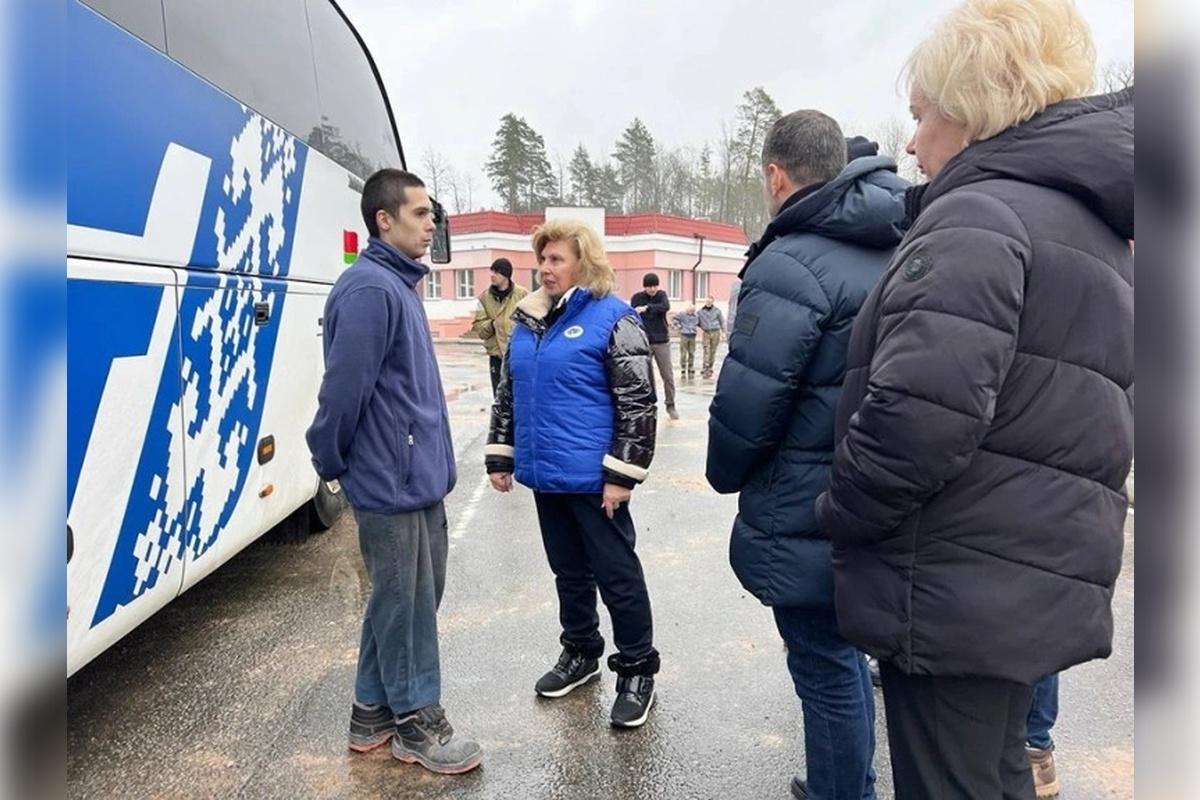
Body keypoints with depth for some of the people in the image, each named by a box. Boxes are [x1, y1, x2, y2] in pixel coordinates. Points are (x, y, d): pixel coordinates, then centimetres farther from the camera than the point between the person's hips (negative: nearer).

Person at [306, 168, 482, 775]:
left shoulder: (399, 285, 13)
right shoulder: (369, 289, -20)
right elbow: (343, 389, -21)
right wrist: (330, 463, -7)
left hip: (417, 475, 10)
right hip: (391, 480, -10)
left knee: (414, 597, 18)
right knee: (405, 602, 5)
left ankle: (373, 712, 33)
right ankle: (417, 721, 22)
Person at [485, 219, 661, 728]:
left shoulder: (612, 318, -11)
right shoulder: (528, 319, 11)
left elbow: (638, 402, -14)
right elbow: (508, 393, 17)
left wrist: (621, 474, -17)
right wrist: (500, 456, 14)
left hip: (592, 477, -7)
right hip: (545, 474, 7)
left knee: (617, 574, 5)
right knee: (568, 570, 20)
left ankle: (637, 672, 20)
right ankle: (581, 653, 37)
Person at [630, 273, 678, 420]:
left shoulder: (661, 295, 2)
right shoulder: (637, 298, 0)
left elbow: (666, 306, -20)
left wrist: (647, 307, -35)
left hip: (662, 341, 1)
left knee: (668, 376, 4)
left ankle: (670, 405, 17)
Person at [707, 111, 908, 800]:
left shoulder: (791, 264, -20)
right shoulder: (897, 253, 7)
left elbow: (747, 401, -21)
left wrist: (726, 475, -2)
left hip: (805, 517, -9)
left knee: (826, 669, 8)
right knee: (844, 652, 25)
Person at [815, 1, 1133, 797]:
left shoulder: (980, 213, -15)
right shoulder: (1097, 233, 15)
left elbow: (918, 411, -28)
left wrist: (840, 517, -12)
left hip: (956, 588, -9)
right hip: (1042, 581, 9)